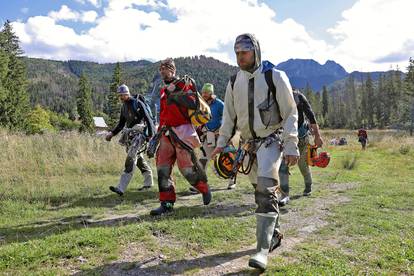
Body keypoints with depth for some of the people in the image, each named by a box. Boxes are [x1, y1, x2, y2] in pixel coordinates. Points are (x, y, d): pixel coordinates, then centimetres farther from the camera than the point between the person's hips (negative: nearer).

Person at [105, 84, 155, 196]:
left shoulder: (137, 103, -8)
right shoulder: (123, 107, 16)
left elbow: (147, 118, -12)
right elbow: (121, 124, 20)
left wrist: (151, 134, -18)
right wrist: (112, 133, 6)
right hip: (130, 135, 9)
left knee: (131, 159, -15)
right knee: (138, 158, 13)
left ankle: (121, 188, -21)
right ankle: (148, 182, 27)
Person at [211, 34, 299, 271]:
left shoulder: (275, 76, -8)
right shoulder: (234, 82, 7)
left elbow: (290, 113, -7)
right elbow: (229, 115, 14)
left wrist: (291, 146, -11)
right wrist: (222, 142, 7)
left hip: (271, 139, -5)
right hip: (249, 142, 6)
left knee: (266, 191, -17)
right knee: (261, 191, 12)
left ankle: (263, 249, -13)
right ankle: (274, 234, 30)